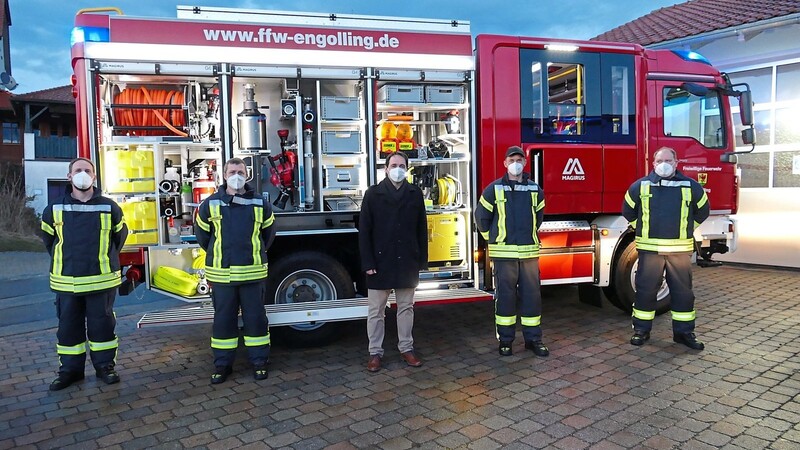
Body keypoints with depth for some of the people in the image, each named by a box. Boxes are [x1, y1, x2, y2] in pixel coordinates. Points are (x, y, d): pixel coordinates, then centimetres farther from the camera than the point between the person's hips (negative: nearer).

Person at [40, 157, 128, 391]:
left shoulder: (109, 207, -2)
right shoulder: (55, 209, 1)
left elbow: (120, 235, 12)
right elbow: (48, 238, 16)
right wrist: (62, 261, 16)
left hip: (101, 279, -1)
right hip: (66, 281, 2)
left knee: (102, 323, 7)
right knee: (68, 326, 10)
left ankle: (105, 366, 20)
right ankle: (70, 370, 23)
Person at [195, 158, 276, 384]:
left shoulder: (260, 204, 2)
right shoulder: (210, 204, 1)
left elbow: (268, 232, 16)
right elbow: (202, 233, 14)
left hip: (252, 272, 0)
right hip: (221, 273, 0)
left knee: (255, 317, 7)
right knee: (223, 318, 9)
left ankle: (259, 361, 19)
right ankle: (222, 364, 20)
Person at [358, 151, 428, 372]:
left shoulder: (415, 194, 4)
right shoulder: (373, 194, -3)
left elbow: (422, 230, 6)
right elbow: (364, 231, -4)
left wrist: (422, 261, 3)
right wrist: (368, 263, -10)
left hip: (407, 263, 2)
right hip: (380, 262, -2)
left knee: (406, 308, 13)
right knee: (376, 311, 6)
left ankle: (406, 348, 26)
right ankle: (375, 352, 17)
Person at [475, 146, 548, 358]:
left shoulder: (535, 189, 8)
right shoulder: (494, 189, -1)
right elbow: (481, 217, 7)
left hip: (529, 251, 3)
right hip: (503, 252, -2)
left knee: (532, 294, 5)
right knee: (505, 295, 4)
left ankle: (533, 338, 17)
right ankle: (505, 340, 14)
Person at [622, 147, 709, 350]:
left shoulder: (691, 186, 5)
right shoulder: (640, 186, 3)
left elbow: (702, 210, 19)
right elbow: (628, 210, 16)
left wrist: (686, 228, 14)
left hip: (680, 249, 1)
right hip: (649, 248, -1)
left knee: (683, 291, 6)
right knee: (645, 289, 3)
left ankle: (684, 331, 18)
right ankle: (641, 330, 15)